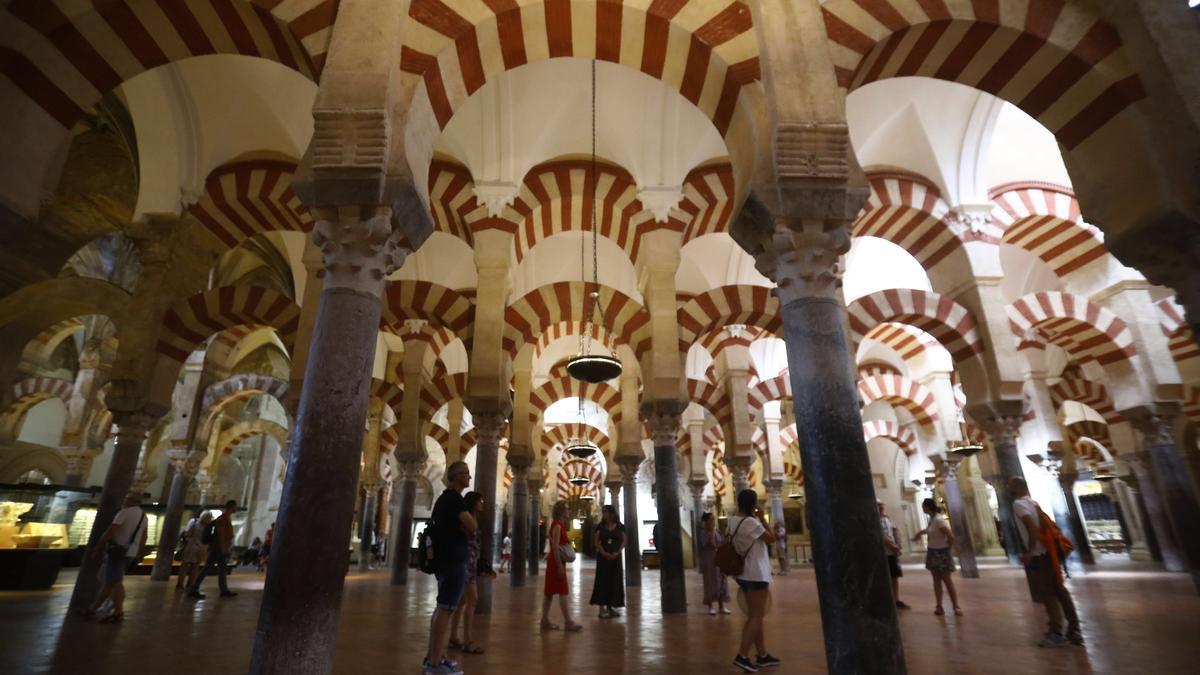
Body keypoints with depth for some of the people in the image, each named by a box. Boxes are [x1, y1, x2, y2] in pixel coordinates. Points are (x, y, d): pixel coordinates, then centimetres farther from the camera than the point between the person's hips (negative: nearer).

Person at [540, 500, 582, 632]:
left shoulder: (558, 524, 14)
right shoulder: (557, 525, -15)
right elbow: (555, 546, -21)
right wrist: (560, 565, -23)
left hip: (555, 561, 10)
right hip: (557, 561, -10)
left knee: (550, 591, 10)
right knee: (562, 591, -7)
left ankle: (545, 620, 14)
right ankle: (568, 622, -5)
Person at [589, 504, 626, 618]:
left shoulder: (620, 527, 1)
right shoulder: (600, 526, 2)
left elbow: (623, 541, 1)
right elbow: (596, 541, -2)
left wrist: (617, 553, -13)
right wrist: (604, 553, -15)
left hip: (615, 557, 1)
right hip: (602, 557, -1)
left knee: (614, 581, 5)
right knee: (602, 580, -2)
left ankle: (611, 606, 17)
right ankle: (602, 607, 3)